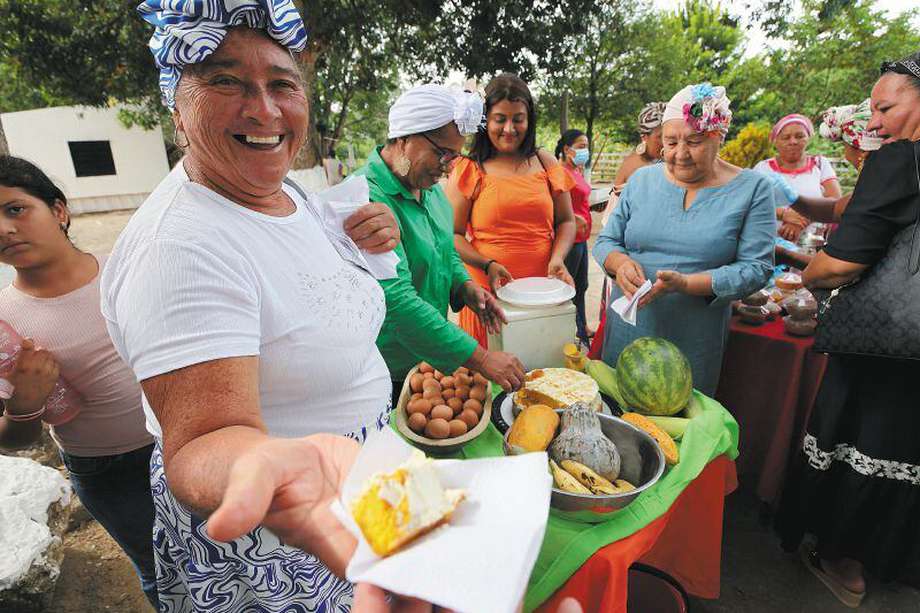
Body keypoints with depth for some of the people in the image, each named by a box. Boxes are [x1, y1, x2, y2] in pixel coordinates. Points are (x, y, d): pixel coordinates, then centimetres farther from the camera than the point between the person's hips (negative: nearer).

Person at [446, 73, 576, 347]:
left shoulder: (545, 163, 10)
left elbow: (566, 221, 14)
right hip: (489, 292, -2)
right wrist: (487, 265, -15)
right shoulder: (469, 170, 1)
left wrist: (557, 258, -4)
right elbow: (452, 234, 0)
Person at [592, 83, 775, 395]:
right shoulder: (641, 180, 4)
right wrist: (621, 263, -18)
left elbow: (756, 268, -9)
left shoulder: (752, 188, -3)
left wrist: (684, 283, -23)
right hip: (626, 331, 2)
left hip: (695, 344, -2)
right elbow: (605, 242, 5)